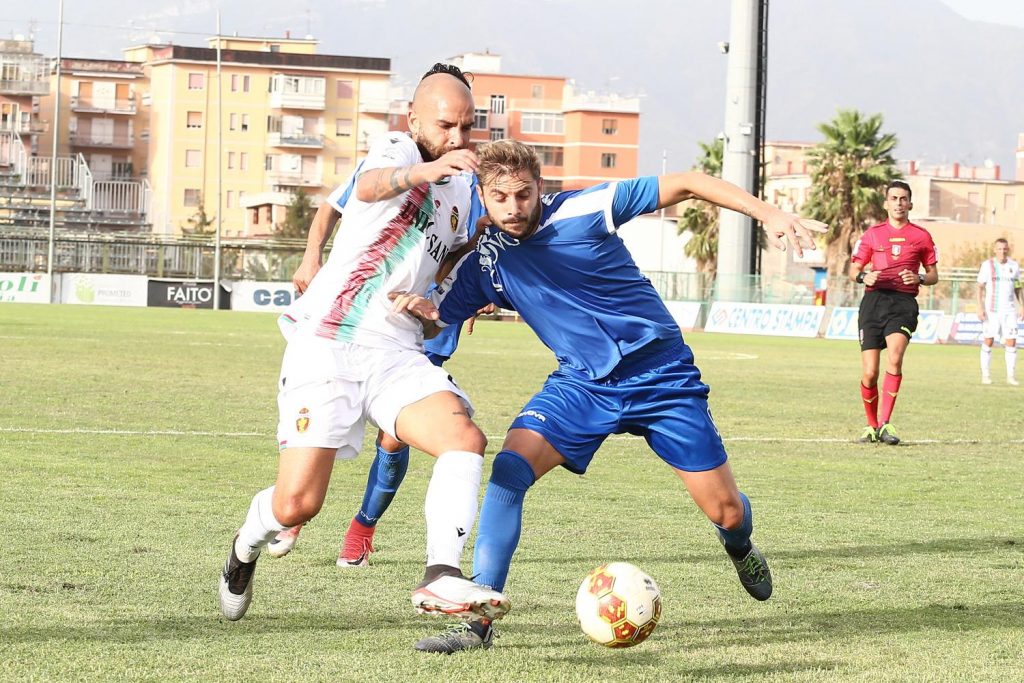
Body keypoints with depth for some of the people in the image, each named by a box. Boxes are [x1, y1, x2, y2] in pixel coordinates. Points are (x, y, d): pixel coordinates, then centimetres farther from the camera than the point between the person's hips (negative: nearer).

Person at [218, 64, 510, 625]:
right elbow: (372, 186, -34)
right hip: (326, 345, -6)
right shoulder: (396, 150, -6)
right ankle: (246, 546, 25)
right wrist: (427, 169, -54)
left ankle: (441, 578, -27)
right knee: (297, 505, -9)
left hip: (395, 354, 6)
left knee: (466, 439, -21)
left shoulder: (460, 190, 16)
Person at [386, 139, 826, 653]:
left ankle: (739, 547, 40)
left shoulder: (583, 211, -16)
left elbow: (685, 185, -12)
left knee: (727, 513, -1)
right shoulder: (483, 262, -3)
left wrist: (768, 213, -20)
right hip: (581, 382, 3)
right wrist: (416, 309, -24)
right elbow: (430, 323, 2)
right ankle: (478, 620, -19)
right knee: (508, 469, -23)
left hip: (661, 375, -3)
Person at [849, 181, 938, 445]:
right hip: (874, 301, 1)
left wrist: (919, 278, -7)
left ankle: (885, 424, -24)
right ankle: (872, 426, 15)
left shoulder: (921, 236, 11)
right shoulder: (872, 234, 12)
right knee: (870, 373, -4)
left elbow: (933, 275, 16)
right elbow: (854, 270, 14)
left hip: (904, 303, -1)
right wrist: (864, 277, -10)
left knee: (894, 358, -26)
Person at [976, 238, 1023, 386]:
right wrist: (980, 307, -10)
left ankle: (1011, 376, 2)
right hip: (991, 311, -2)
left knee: (1011, 342, -3)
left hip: (1009, 311, 2)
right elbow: (980, 288, -1)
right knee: (988, 341, -2)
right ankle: (985, 375, 5)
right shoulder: (987, 265, -1)